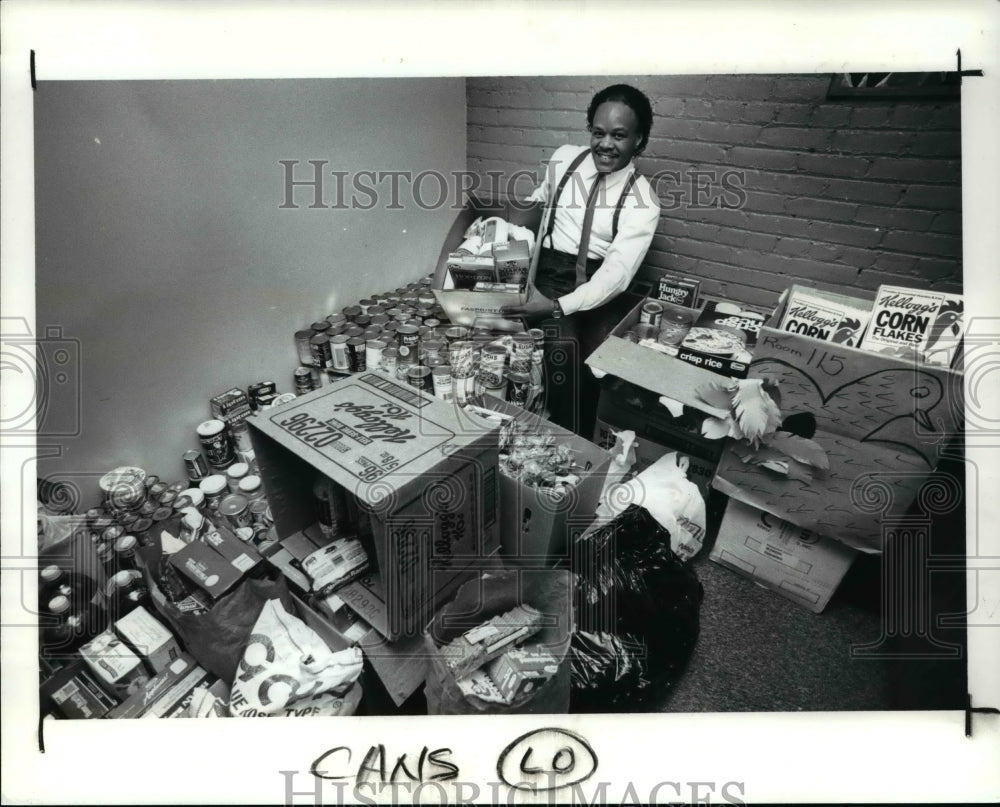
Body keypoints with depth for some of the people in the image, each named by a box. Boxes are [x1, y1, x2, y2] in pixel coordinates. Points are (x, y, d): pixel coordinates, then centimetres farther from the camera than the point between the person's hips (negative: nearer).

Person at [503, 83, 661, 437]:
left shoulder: (642, 203, -9)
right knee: (561, 348, -29)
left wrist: (556, 306, -33)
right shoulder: (564, 159, 2)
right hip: (550, 275, 1)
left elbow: (617, 272, -20)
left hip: (600, 286, -1)